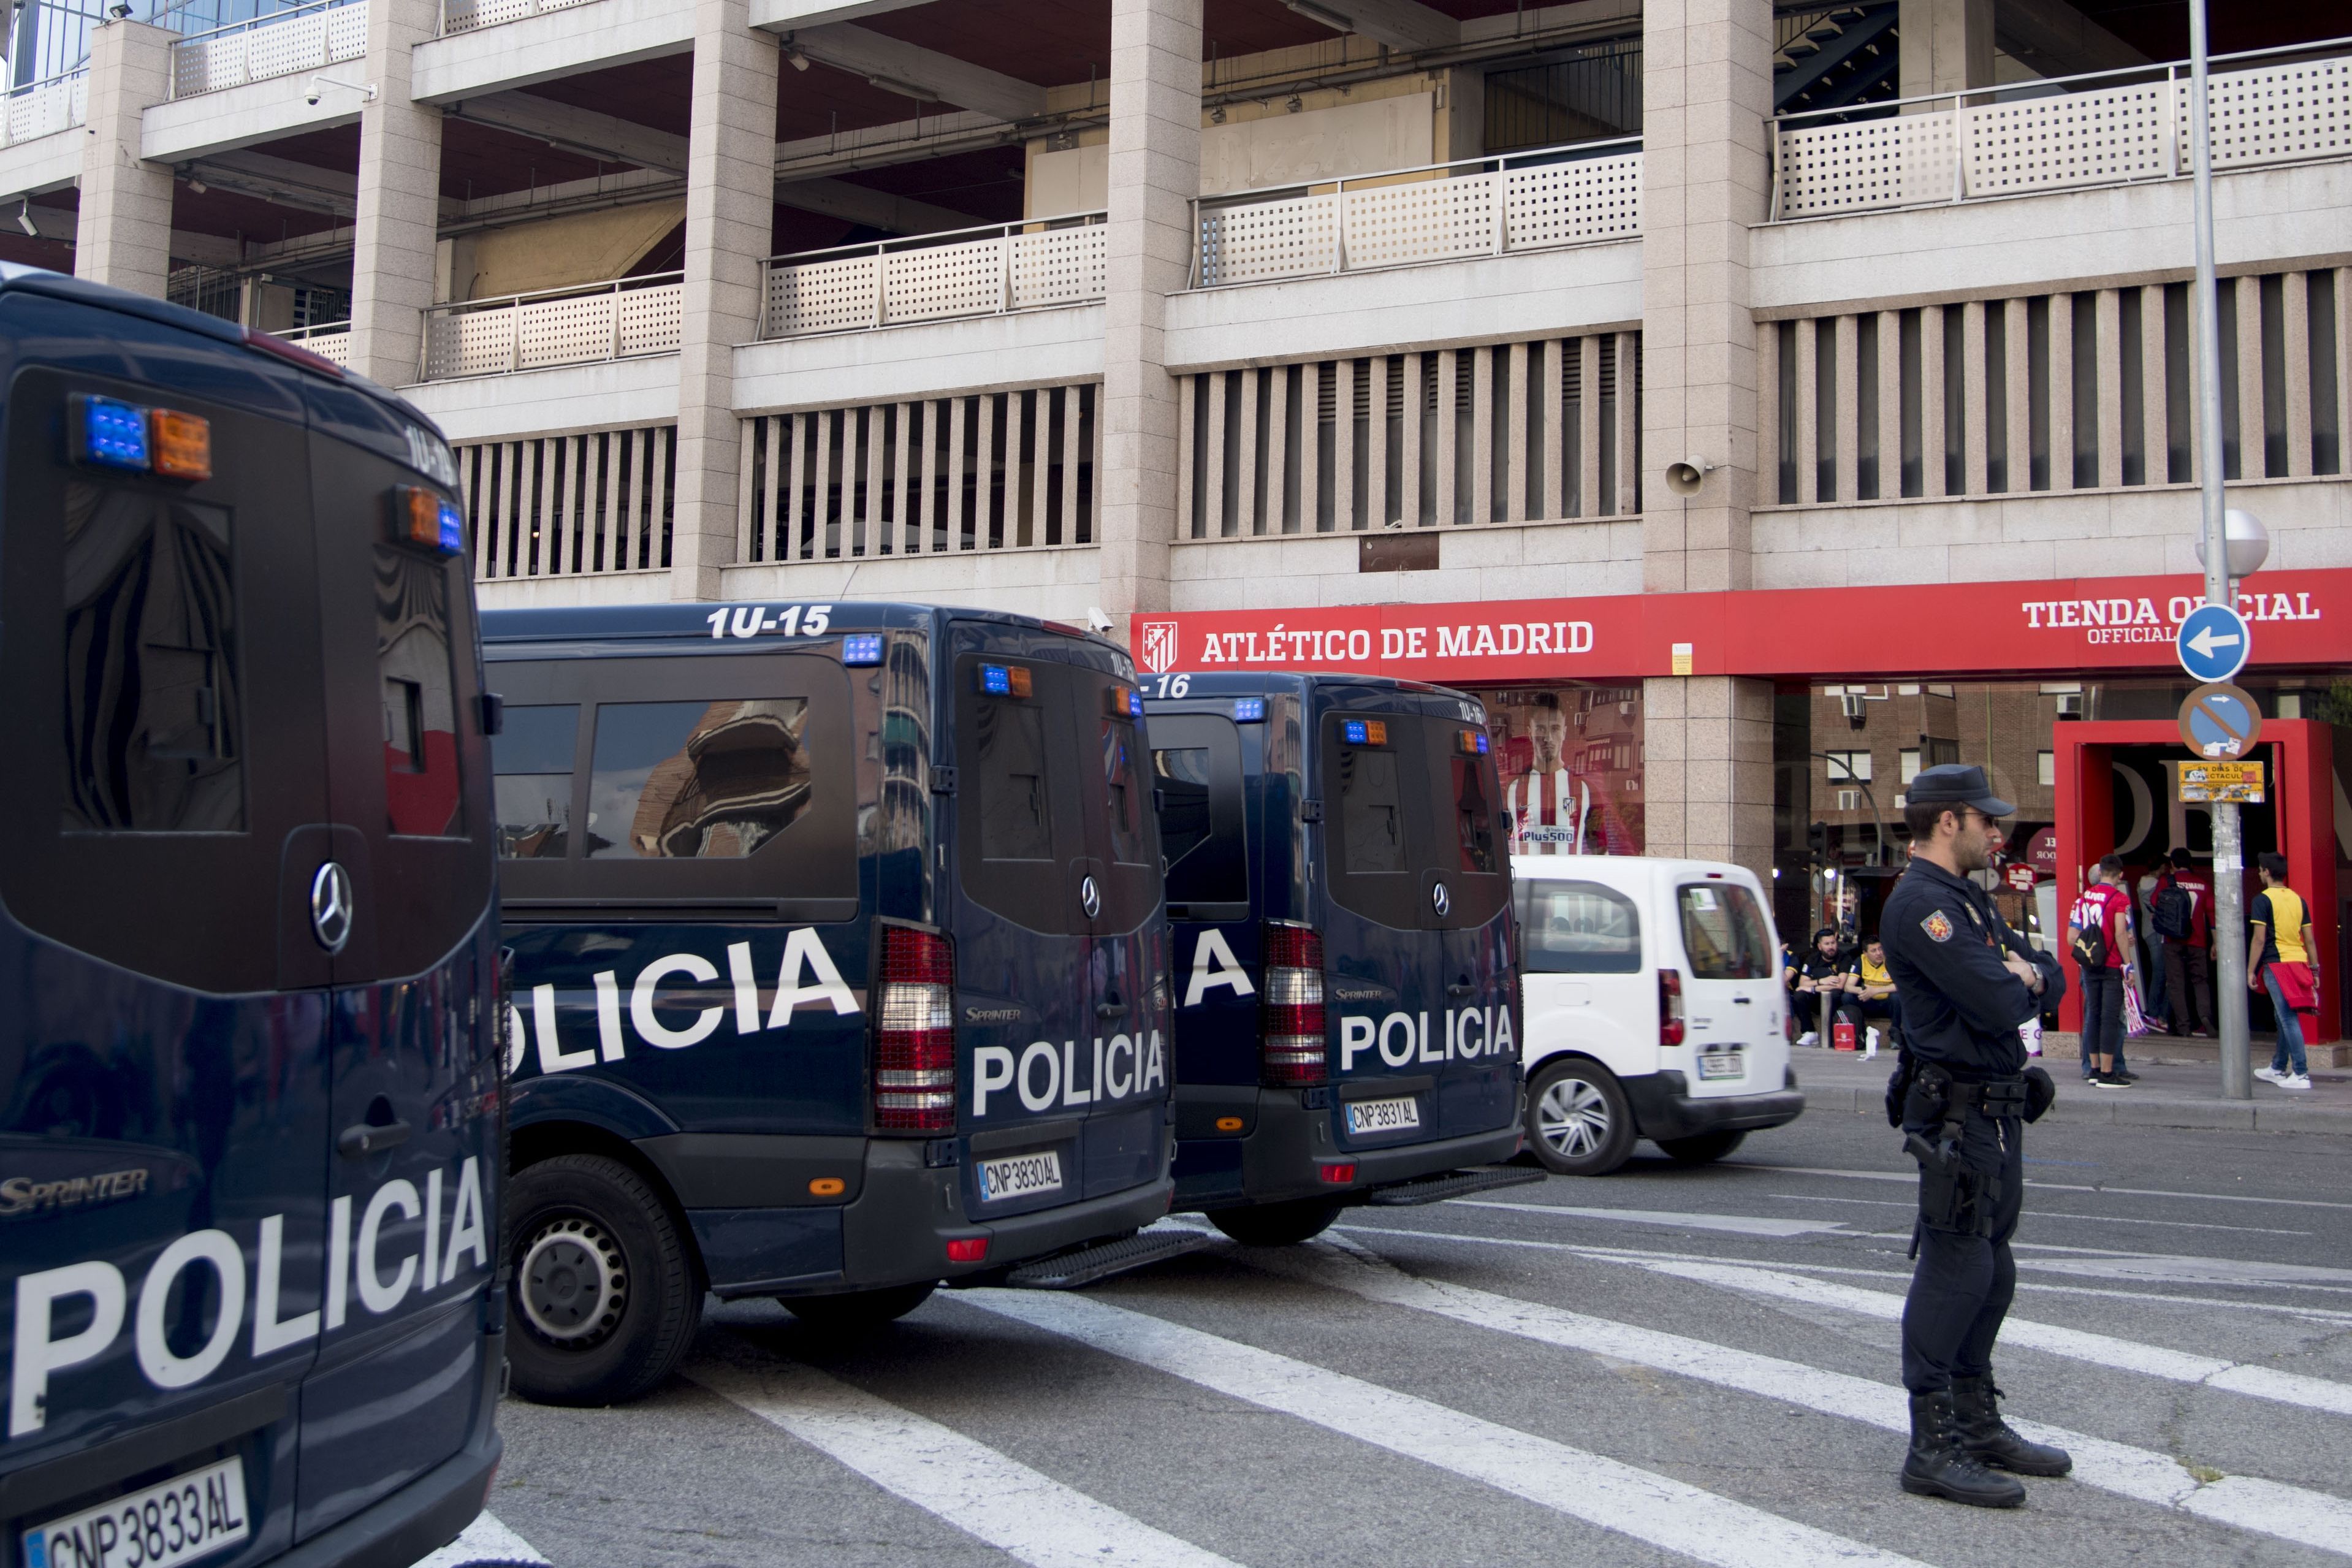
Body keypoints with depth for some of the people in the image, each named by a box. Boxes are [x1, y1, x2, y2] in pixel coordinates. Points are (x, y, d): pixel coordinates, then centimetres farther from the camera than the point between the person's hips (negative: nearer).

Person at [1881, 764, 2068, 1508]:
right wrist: (2021, 985, -2)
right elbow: (1996, 1007, -24)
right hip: (1957, 1111, -10)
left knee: (1990, 1272, 16)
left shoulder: (1968, 900, 18)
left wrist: (2028, 973, -5)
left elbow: (2052, 978, 18)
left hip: (1998, 1111, 10)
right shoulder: (1921, 903, -16)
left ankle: (1978, 1424, 27)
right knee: (1956, 1272, -8)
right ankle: (1933, 1448, -4)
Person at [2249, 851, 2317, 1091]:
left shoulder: (2263, 900, -8)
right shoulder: (2298, 899, 11)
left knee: (2288, 1019, -7)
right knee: (2285, 1018, 18)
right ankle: (2278, 1069, 28)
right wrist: (2315, 970, 17)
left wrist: (2250, 971, -7)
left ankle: (2301, 1075, -10)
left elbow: (2259, 940, -12)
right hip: (2299, 963, 7)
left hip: (2276, 963, -7)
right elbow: (2310, 939, 11)